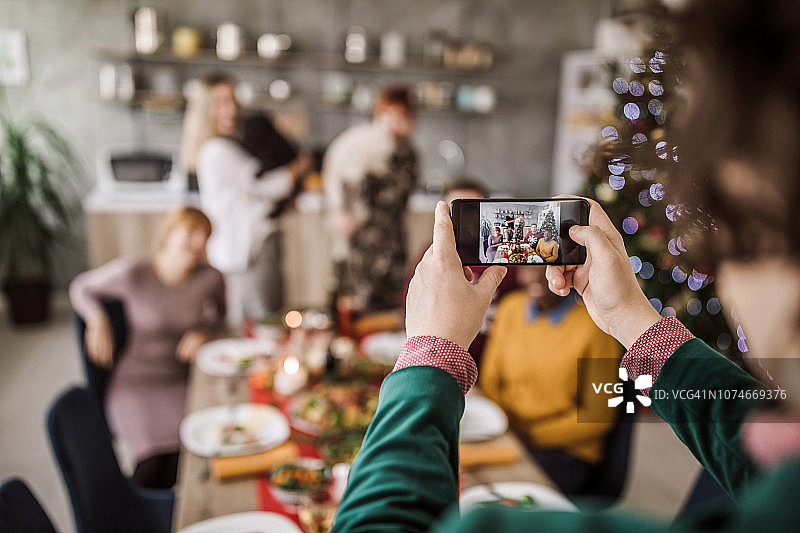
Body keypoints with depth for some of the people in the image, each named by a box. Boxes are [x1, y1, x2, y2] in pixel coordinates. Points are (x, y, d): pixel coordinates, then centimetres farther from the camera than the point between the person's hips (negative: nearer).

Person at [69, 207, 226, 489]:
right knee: (156, 460, -27)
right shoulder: (132, 274, -12)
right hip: (135, 383, -2)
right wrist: (97, 320, -10)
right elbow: (80, 287, 8)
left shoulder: (210, 278, -5)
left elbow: (220, 314, 17)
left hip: (183, 381, 3)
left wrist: (204, 331, -4)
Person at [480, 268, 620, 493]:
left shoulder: (593, 326, -11)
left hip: (566, 451, -4)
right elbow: (490, 383, 10)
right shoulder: (510, 308, 3)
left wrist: (533, 435, -12)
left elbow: (598, 417, -6)